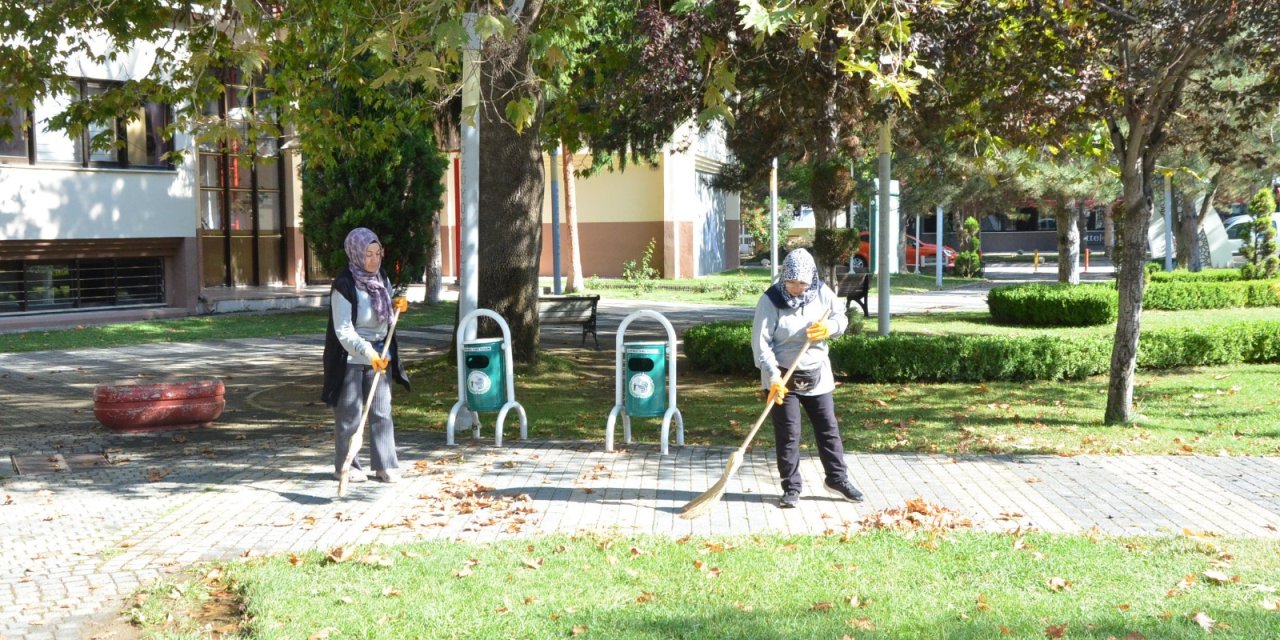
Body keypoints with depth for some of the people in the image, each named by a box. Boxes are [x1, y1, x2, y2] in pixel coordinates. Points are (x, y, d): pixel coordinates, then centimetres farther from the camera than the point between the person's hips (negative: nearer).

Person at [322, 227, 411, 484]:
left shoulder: (382, 279, 4)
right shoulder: (344, 286, -18)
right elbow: (344, 332, -22)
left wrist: (397, 306, -2)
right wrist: (368, 352, -34)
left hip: (380, 355, 6)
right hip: (350, 358, -6)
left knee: (382, 412, 6)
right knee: (349, 414, 3)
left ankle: (385, 465, 12)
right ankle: (347, 466, 14)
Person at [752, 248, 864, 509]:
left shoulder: (822, 293, -5)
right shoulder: (771, 300, -17)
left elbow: (841, 318, 8)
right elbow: (761, 342, -20)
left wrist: (830, 327, -17)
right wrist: (774, 377, -28)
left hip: (817, 374, 4)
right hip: (783, 378, -4)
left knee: (828, 428, 12)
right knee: (788, 433, 0)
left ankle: (837, 479, 26)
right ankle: (791, 488, 11)